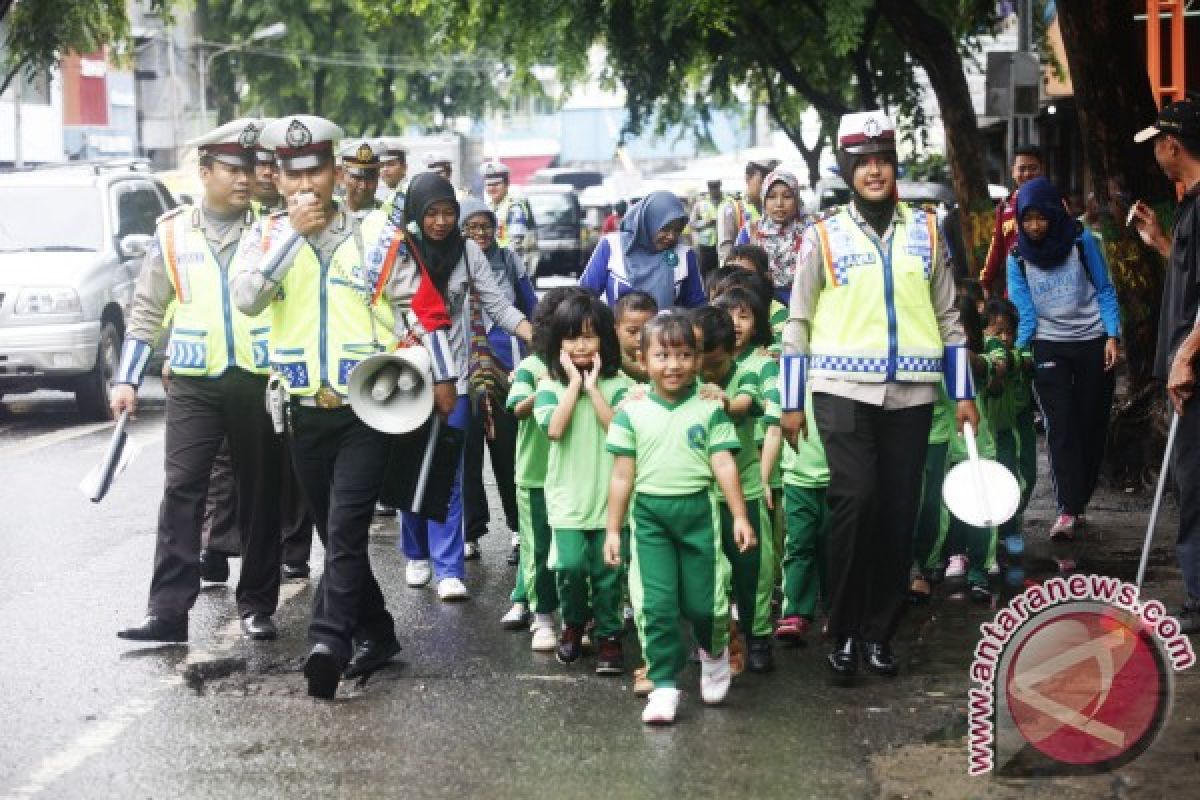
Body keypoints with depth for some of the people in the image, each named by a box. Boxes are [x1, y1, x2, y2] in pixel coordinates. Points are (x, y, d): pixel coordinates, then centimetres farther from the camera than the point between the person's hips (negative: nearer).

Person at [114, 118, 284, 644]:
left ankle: (256, 604, 16)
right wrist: (127, 380, 6)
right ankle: (168, 609, -8)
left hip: (259, 380, 0)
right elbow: (147, 310, 10)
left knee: (260, 493, 6)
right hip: (194, 383, 0)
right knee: (182, 489, -8)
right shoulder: (172, 232, 6)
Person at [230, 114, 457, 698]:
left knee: (345, 530, -17)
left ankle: (329, 642, -24)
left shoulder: (379, 234, -1)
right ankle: (375, 633, 25)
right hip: (306, 411, 4)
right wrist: (292, 233, -15)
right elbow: (246, 298, -13)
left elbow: (424, 307, 4)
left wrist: (442, 377, 5)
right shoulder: (267, 236, 5)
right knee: (334, 534, 12)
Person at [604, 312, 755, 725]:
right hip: (649, 513, 0)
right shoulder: (632, 412, 2)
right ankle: (664, 685, 3)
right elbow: (622, 475, 4)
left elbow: (724, 464, -1)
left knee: (702, 601, 2)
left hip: (697, 510, 0)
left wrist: (740, 517, -6)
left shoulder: (709, 409, 1)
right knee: (656, 604, -5)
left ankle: (714, 652, 35)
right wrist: (613, 529, 3)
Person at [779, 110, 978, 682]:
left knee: (899, 512, 3)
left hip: (910, 393, 3)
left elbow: (947, 316, 13)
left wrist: (964, 394, 10)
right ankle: (844, 633, -4)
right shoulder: (824, 237, 2)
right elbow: (798, 323, 5)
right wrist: (791, 402, 2)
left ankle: (881, 631, 17)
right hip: (844, 390, -3)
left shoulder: (925, 230, 9)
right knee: (856, 499, -17)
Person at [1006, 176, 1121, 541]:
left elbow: (1105, 291, 0)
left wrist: (1112, 337, -9)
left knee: (1091, 426, 2)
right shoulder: (1018, 258, -2)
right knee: (1060, 428, -12)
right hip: (1049, 347, 0)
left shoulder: (1081, 241, -6)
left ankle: (1077, 504, 13)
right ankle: (1067, 511, -18)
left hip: (1093, 343, 0)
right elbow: (1025, 313, -3)